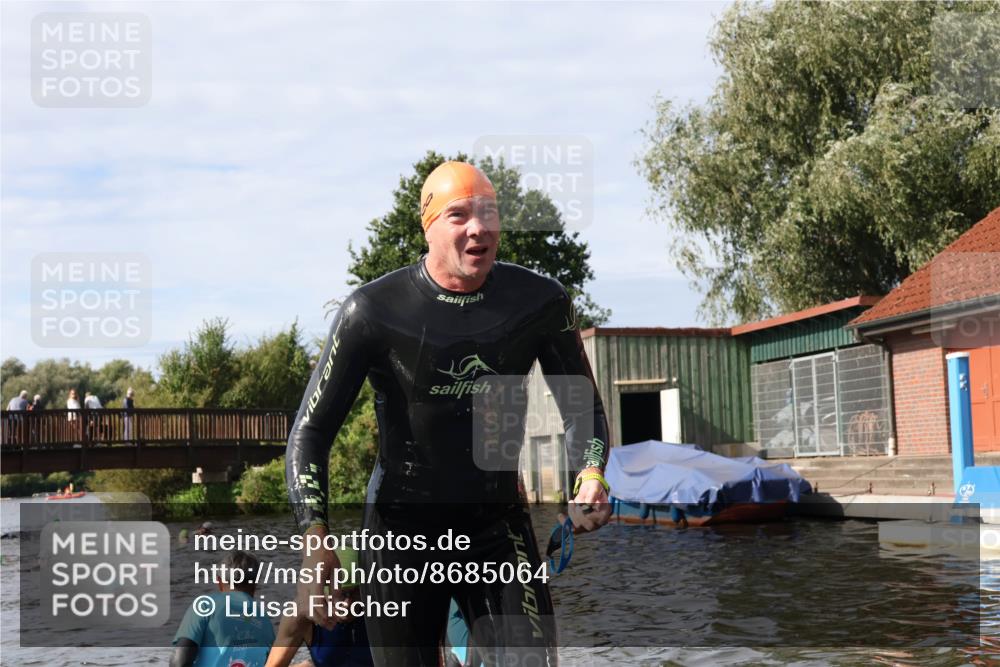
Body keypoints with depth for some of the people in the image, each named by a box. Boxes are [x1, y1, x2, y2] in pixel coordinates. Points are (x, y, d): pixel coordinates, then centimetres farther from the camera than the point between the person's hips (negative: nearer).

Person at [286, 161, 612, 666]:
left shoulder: (539, 302, -4)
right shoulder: (373, 311, -12)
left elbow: (580, 403, 11)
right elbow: (311, 431, -7)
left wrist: (590, 477, -9)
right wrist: (315, 540, -21)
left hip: (498, 525, 2)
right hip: (402, 528, -1)